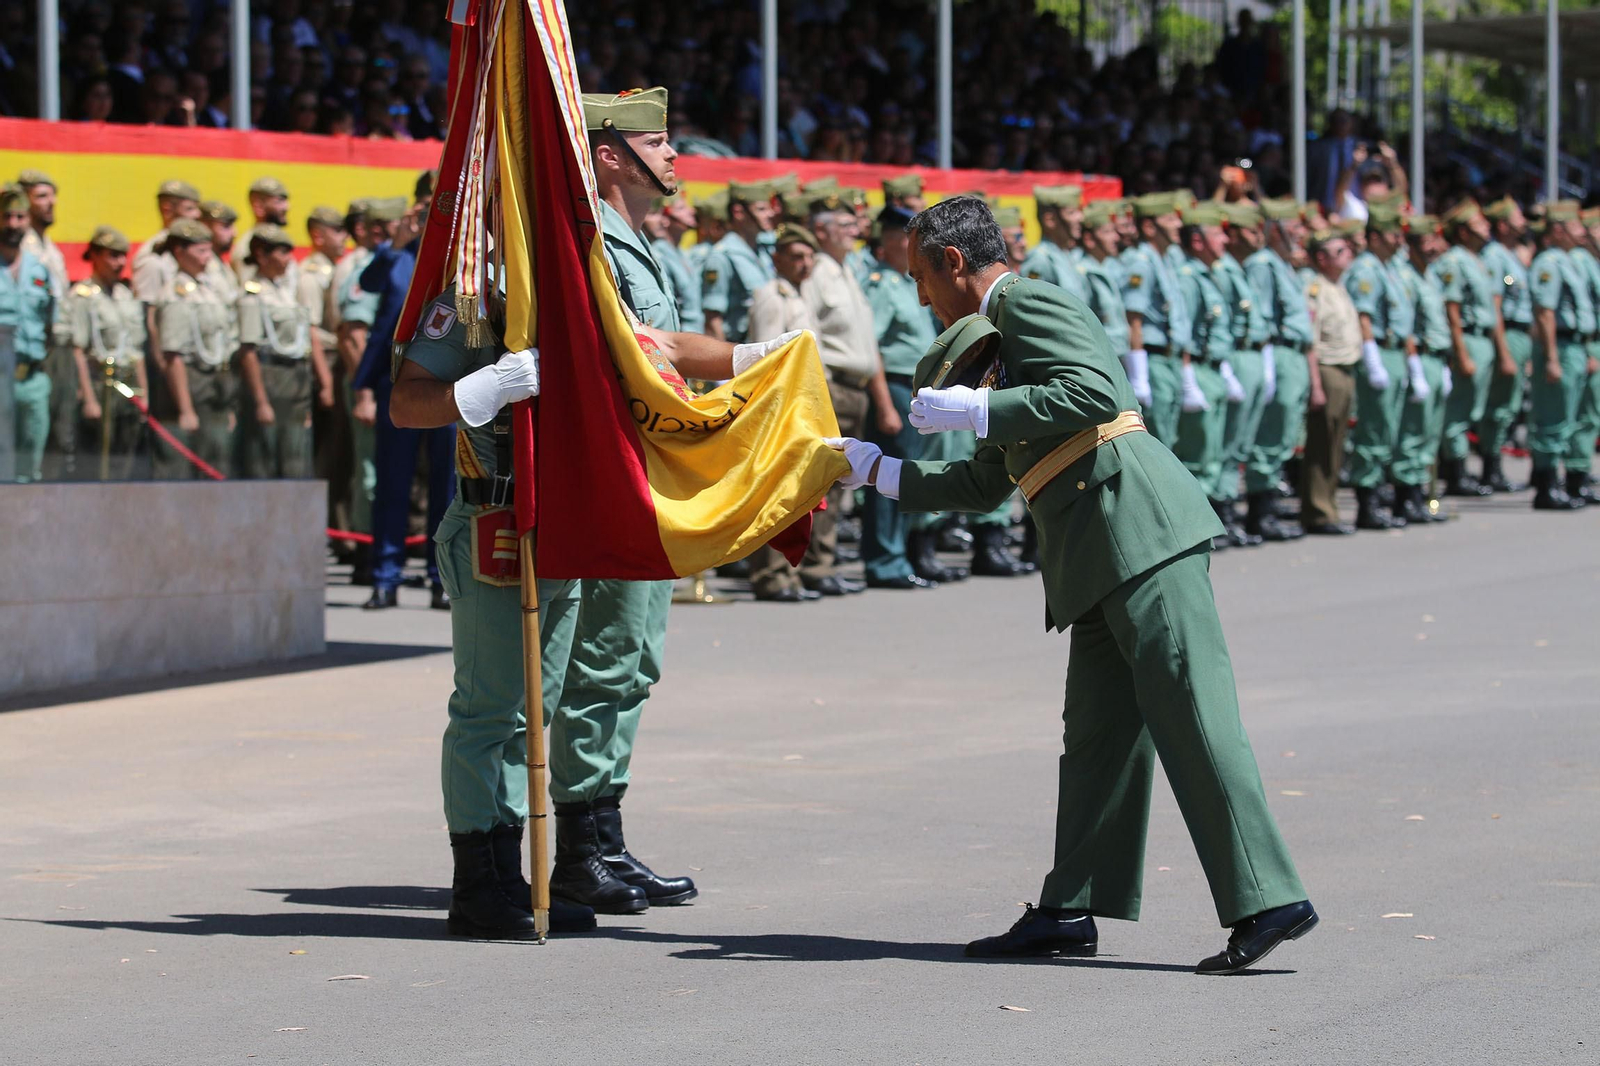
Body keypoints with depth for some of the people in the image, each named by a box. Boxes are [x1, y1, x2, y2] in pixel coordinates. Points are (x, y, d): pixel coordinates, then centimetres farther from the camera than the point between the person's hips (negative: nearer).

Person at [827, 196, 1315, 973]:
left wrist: (973, 409, -14)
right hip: (1096, 559, 11)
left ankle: (1268, 900, -15)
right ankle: (1070, 911, 16)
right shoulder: (993, 341, 28)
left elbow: (1096, 392, -19)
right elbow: (986, 484, 32)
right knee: (1096, 731, 12)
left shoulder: (1030, 304, -3)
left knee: (1191, 718, -13)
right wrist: (878, 471, 33)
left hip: (1136, 525, -11)